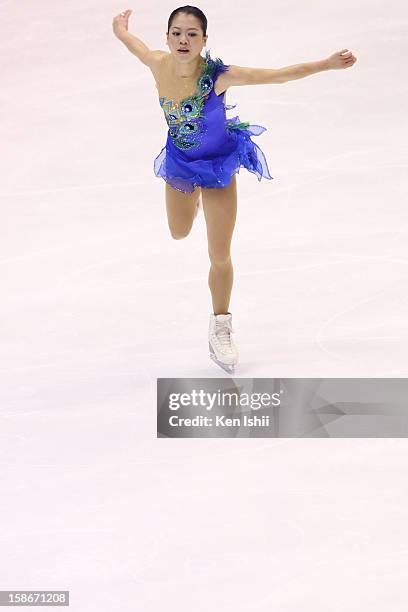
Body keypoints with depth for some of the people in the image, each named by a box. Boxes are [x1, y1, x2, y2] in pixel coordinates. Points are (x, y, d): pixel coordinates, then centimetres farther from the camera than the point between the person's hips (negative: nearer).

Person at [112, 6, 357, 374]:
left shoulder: (217, 75, -32)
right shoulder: (158, 64, -23)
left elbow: (277, 75, -33)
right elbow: (127, 38, -2)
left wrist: (327, 64, -39)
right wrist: (121, 24, 20)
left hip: (219, 162, -3)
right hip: (180, 161, 3)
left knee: (220, 257, 3)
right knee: (180, 233, 28)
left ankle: (221, 330, 25)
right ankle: (194, 197, 64)